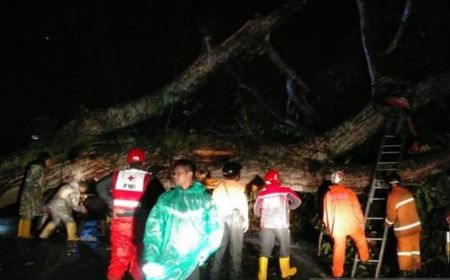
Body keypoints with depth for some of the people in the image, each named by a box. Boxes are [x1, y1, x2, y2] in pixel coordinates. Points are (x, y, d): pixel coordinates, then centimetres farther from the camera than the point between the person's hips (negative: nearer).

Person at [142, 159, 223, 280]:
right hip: (166, 260, 1)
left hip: (191, 261, -1)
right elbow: (153, 228, -2)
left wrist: (204, 252, -9)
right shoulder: (166, 198, 3)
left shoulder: (204, 199, -1)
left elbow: (215, 229, 0)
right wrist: (151, 259, -11)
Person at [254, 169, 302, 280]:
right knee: (285, 248, 17)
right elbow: (298, 201, 2)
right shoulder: (285, 191, -5)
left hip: (266, 226, 1)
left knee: (265, 250, 8)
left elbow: (256, 211, 7)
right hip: (282, 225, -1)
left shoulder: (262, 194, -1)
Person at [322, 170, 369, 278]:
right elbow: (357, 207, -5)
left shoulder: (328, 194, 2)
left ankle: (337, 272, 11)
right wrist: (361, 221, 5)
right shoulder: (348, 191, -5)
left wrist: (329, 227, 16)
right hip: (351, 223, -2)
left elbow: (326, 212, 7)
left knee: (339, 248, 9)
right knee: (361, 239, 26)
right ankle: (364, 258, 40)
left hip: (337, 226, 2)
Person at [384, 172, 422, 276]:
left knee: (404, 248, 5)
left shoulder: (392, 196, -17)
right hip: (415, 224, 6)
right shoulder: (407, 192, 3)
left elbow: (391, 214, -13)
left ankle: (405, 270, 8)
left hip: (403, 227, -6)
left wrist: (387, 224, 5)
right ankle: (415, 267, 23)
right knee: (414, 247, 15)